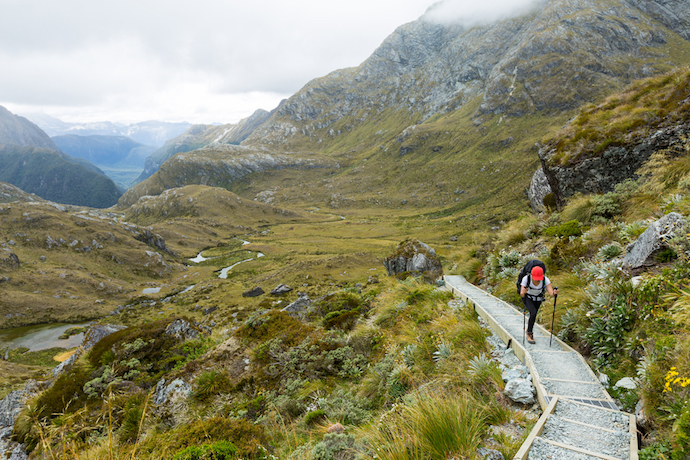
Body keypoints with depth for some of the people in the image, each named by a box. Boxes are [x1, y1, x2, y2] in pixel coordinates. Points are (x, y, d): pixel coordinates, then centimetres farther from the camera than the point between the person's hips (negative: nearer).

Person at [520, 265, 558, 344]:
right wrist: (523, 293, -60)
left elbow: (551, 293, -39)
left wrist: (554, 293, -61)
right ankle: (529, 334, -5)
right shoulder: (526, 278, -36)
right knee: (533, 313, -25)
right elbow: (522, 295, -38)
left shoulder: (545, 280, -32)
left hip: (538, 299, 3)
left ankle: (529, 331, 48)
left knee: (533, 316, 18)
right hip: (527, 298, -3)